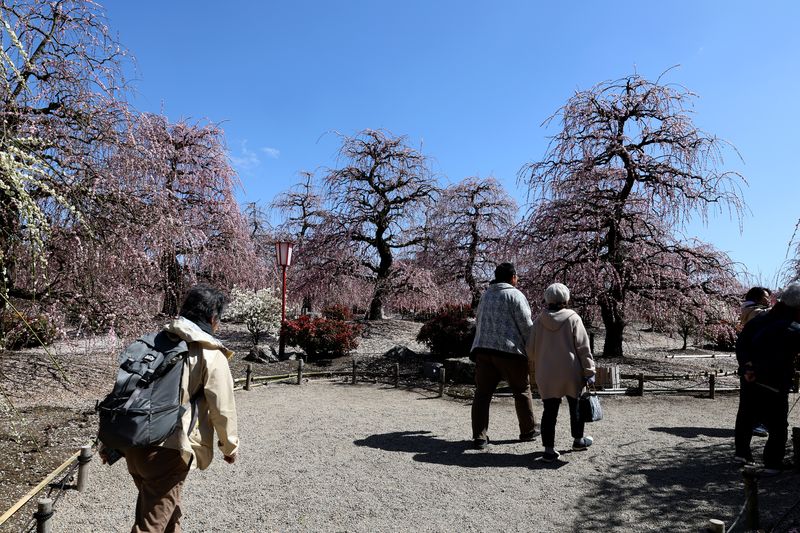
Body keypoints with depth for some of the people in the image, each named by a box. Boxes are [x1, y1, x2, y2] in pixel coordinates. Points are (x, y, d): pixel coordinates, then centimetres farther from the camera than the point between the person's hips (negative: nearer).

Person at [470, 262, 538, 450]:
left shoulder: (485, 295, 19)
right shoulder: (515, 295, -3)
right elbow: (526, 325, -7)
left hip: (482, 350, 5)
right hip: (509, 351, -5)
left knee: (482, 393, 4)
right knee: (522, 391, 12)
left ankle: (479, 437, 1)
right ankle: (528, 431, 23)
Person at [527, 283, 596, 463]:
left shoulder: (539, 320, 1)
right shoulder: (573, 318, -6)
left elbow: (531, 348, 5)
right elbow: (583, 347, -7)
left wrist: (533, 373, 17)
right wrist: (589, 371, -1)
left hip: (546, 375, 2)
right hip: (570, 373, -1)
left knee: (550, 410, 6)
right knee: (576, 406, 19)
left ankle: (549, 448, 5)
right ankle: (578, 439, 35)